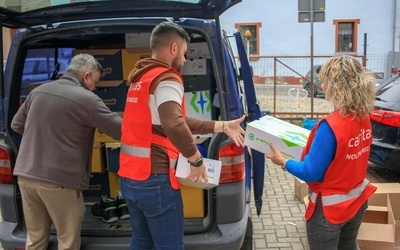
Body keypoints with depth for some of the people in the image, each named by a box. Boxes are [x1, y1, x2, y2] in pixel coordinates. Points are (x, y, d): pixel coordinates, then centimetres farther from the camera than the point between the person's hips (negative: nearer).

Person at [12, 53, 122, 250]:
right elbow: (123, 130, -9)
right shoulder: (87, 100, -11)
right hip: (59, 180, -6)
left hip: (26, 174, 6)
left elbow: (16, 125, 19)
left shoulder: (38, 91, 8)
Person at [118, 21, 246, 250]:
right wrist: (197, 160, -19)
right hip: (154, 179, -9)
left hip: (130, 177, 9)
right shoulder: (166, 78, -14)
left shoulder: (142, 78, 15)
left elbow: (177, 121, 13)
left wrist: (222, 126, 13)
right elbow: (174, 126, -33)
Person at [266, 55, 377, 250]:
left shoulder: (330, 126, -28)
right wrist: (315, 144, 14)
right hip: (357, 200, 7)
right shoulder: (363, 118, -5)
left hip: (330, 208, -7)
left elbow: (310, 173, -21)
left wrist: (282, 161, -7)